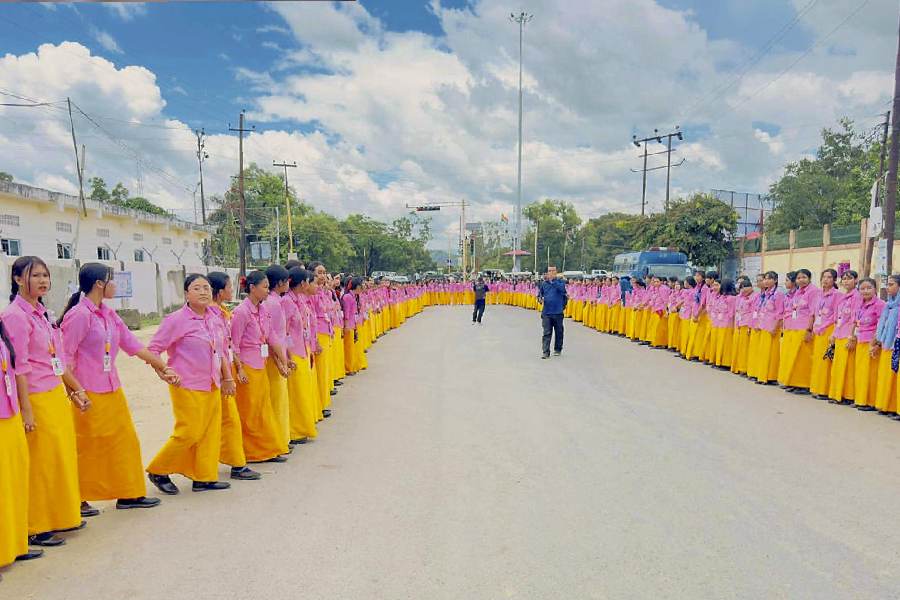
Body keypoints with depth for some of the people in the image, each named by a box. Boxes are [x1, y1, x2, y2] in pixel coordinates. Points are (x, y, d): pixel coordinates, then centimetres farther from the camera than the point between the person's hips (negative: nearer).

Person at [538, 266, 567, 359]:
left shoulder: (560, 282, -2)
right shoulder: (544, 283, 6)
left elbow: (562, 289, -23)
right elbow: (540, 293, 16)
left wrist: (552, 281, -25)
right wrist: (540, 298, -5)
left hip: (558, 312, -1)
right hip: (546, 312, 1)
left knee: (558, 332, 12)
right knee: (546, 333, -3)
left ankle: (558, 349, 29)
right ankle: (546, 352, -4)